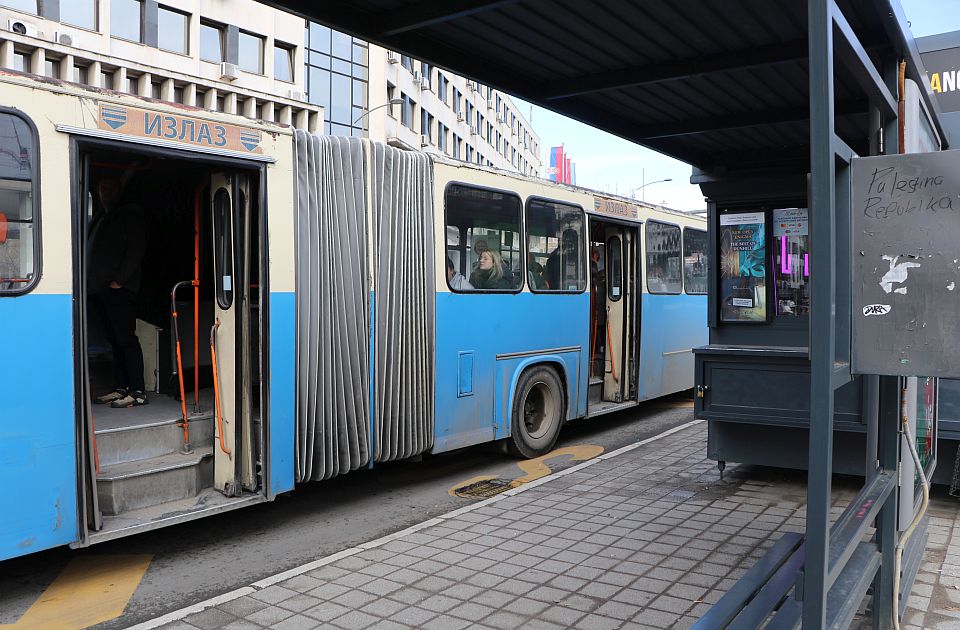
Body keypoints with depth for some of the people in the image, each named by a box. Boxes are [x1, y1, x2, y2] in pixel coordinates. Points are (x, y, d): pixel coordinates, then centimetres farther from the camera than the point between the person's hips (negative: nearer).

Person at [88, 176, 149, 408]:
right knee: (115, 340, 8)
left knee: (126, 339, -9)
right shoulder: (98, 218, 24)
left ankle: (137, 392, -8)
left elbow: (136, 249, -9)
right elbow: (91, 251, 24)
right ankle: (121, 388, 12)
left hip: (119, 288, -7)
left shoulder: (130, 214, 0)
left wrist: (119, 280, -15)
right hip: (98, 289, 8)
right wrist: (90, 282, 10)